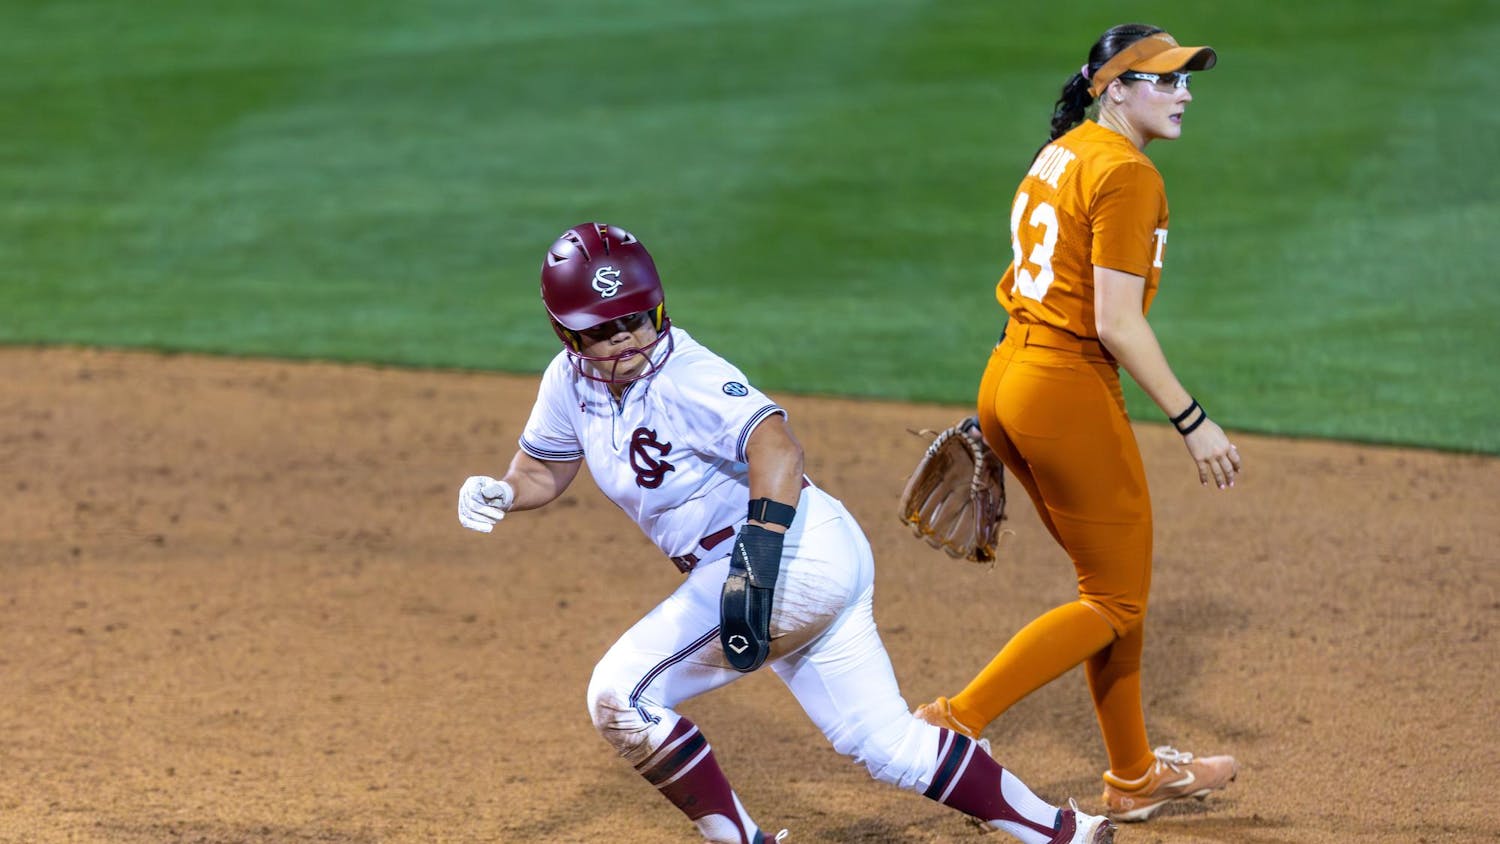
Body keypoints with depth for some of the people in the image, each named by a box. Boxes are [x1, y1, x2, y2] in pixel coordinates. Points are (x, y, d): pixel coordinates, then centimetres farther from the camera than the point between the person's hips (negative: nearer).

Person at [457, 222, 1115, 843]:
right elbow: (544, 470, 18)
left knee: (621, 695, -11)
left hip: (793, 555, -9)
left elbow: (775, 445, -32)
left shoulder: (685, 375, -17)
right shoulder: (571, 381, 6)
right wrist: (498, 493, -5)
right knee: (891, 746, 10)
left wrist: (757, 562, -43)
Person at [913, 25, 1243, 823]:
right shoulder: (1127, 174, -15)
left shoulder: (1060, 155, 14)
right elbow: (1117, 324, -20)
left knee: (1114, 583, 20)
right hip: (1070, 393, -10)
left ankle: (1134, 774, 27)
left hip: (1006, 377, 10)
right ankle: (956, 721, -6)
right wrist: (1192, 422, -17)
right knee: (1116, 602, 2)